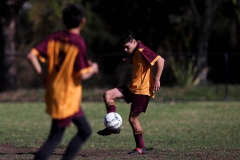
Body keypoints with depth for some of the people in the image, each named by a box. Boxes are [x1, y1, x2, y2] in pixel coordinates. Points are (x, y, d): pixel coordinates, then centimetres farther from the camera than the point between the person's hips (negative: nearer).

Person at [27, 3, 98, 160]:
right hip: (67, 97, -8)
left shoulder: (54, 38, 2)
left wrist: (42, 74, 6)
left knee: (85, 130, 17)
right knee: (55, 138, -2)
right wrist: (93, 69, 2)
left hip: (54, 93, 8)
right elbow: (83, 75, -18)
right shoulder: (79, 43, -17)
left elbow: (32, 55, -4)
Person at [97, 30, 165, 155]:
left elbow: (160, 60, -26)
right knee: (108, 95, -3)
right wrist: (130, 62, 6)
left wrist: (157, 80, -24)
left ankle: (141, 148, 8)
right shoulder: (135, 52, 9)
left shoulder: (142, 51, -19)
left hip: (143, 90, -9)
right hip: (133, 87, 9)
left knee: (133, 118, -5)